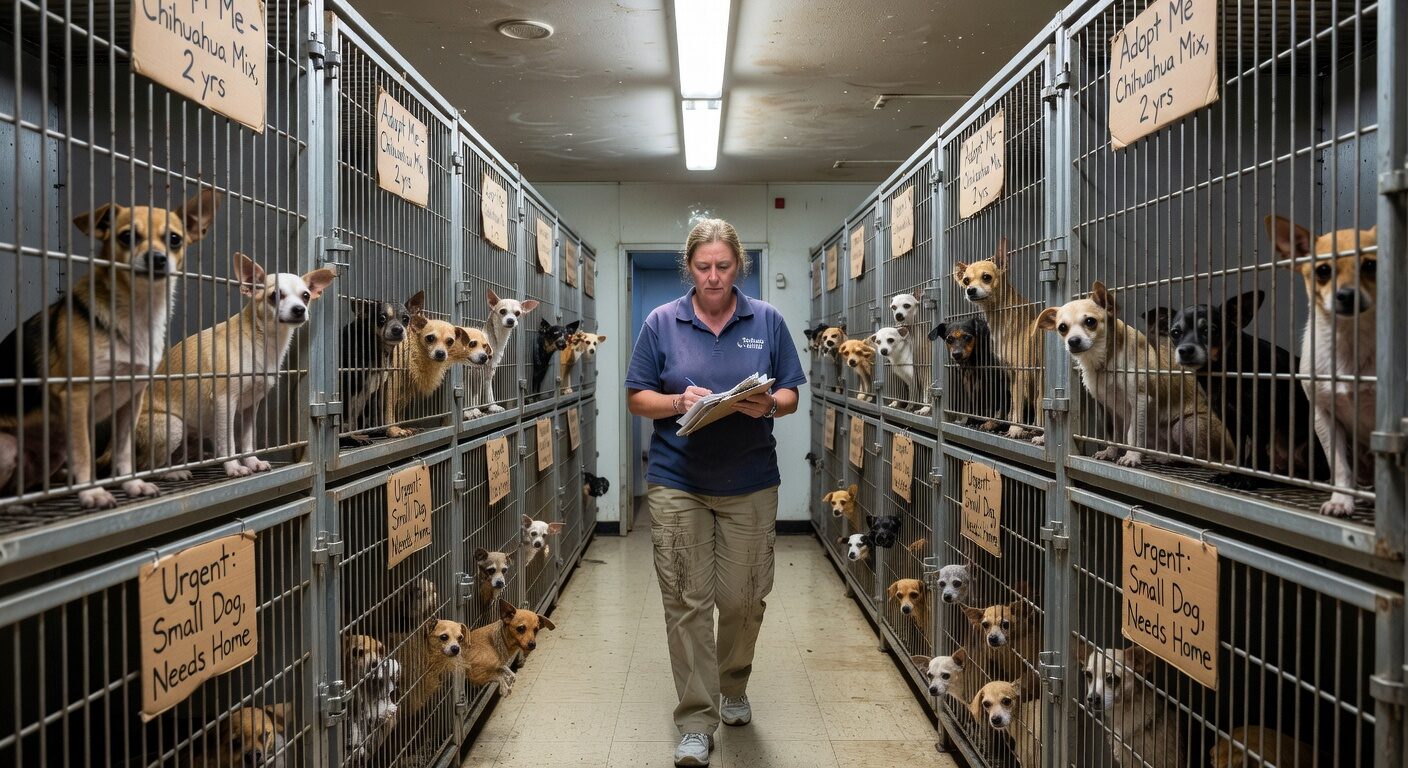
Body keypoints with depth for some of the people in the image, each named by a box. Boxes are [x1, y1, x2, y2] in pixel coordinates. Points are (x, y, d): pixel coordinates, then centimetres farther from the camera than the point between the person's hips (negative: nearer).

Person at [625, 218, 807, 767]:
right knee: (686, 603, -1)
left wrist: (768, 405, -16)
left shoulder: (767, 321, 4)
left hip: (750, 484, 1)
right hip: (677, 481, -1)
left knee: (744, 599, 8)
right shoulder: (662, 322, 2)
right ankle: (696, 722, 10)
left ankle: (734, 689, 36)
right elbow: (637, 398, 4)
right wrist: (679, 402, -15)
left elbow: (791, 396, 7)